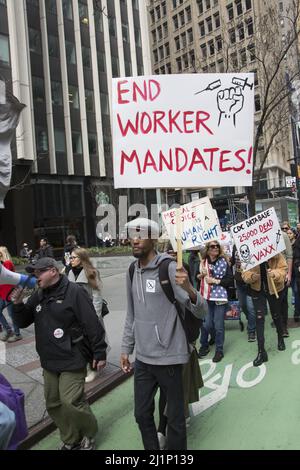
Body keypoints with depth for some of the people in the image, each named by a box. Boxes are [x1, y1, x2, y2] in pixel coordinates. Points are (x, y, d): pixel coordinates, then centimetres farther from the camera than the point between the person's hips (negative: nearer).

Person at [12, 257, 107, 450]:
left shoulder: (74, 292, -15)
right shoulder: (39, 296, 8)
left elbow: (92, 324, -16)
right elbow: (24, 322, 14)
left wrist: (99, 353, -16)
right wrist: (18, 304, -5)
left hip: (72, 360, -7)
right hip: (49, 361, 8)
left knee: (71, 401, -8)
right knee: (54, 404, 14)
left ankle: (89, 433, 20)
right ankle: (71, 440, 33)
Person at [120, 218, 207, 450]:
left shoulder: (169, 268, -15)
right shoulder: (132, 271, 5)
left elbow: (201, 311, -20)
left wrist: (188, 289, -40)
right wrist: (126, 348, 16)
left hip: (169, 357, -6)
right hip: (143, 358, 6)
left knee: (175, 418, 11)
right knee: (142, 415, 20)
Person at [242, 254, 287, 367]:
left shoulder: (277, 256, -18)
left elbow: (283, 270, -20)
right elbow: (245, 273, -11)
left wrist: (275, 274, -41)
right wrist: (252, 276, -33)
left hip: (275, 290, 0)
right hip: (258, 291, 1)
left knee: (276, 316, 18)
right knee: (259, 318, -5)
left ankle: (280, 338, 49)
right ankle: (261, 352, 0)